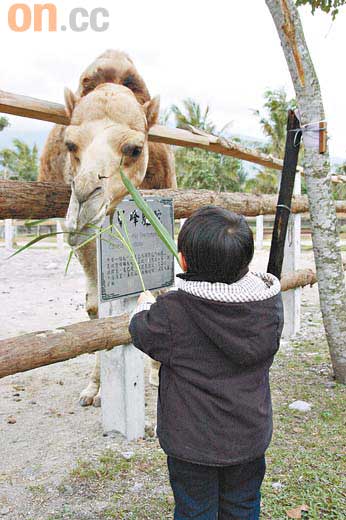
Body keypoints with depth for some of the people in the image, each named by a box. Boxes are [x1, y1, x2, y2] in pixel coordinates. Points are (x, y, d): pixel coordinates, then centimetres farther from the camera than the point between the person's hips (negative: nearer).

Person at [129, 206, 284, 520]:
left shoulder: (171, 312, -28)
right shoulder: (271, 302, -17)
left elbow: (142, 333, -7)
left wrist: (145, 304, 14)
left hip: (193, 443, -3)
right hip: (250, 438, 4)